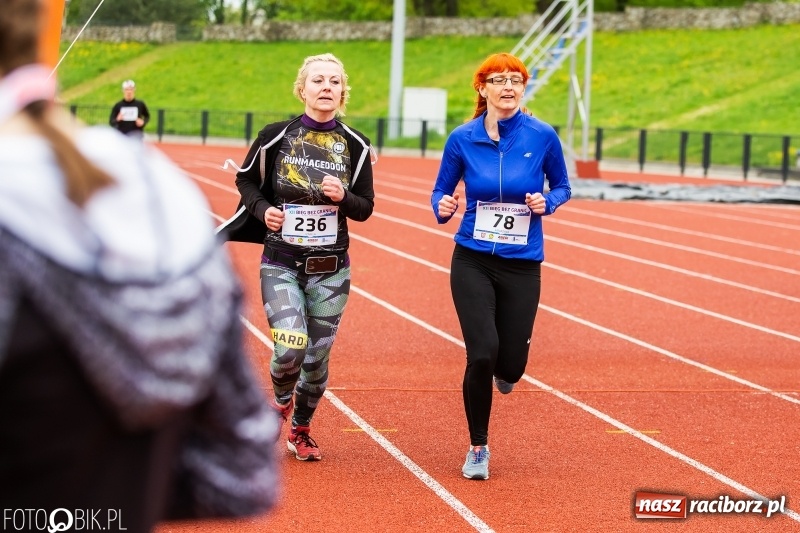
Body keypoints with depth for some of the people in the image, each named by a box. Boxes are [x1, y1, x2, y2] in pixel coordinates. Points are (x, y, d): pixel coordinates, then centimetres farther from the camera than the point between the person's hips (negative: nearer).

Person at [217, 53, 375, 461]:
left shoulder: (354, 144, -1)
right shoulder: (276, 135, -6)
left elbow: (365, 209, 5)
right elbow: (245, 180, 10)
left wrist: (343, 197, -16)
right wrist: (263, 210, -8)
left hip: (331, 269, 2)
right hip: (281, 264, -2)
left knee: (316, 358, 6)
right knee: (290, 348, -18)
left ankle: (300, 431, 31)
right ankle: (281, 399, 17)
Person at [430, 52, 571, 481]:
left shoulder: (542, 136, -5)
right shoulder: (462, 139, -4)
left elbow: (562, 187, 9)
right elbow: (440, 191, 8)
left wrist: (547, 202, -12)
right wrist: (442, 206, -15)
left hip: (523, 265, 1)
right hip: (472, 261, -1)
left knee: (510, 366, -1)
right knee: (482, 354, -14)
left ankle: (502, 371, 42)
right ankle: (478, 448, 9)